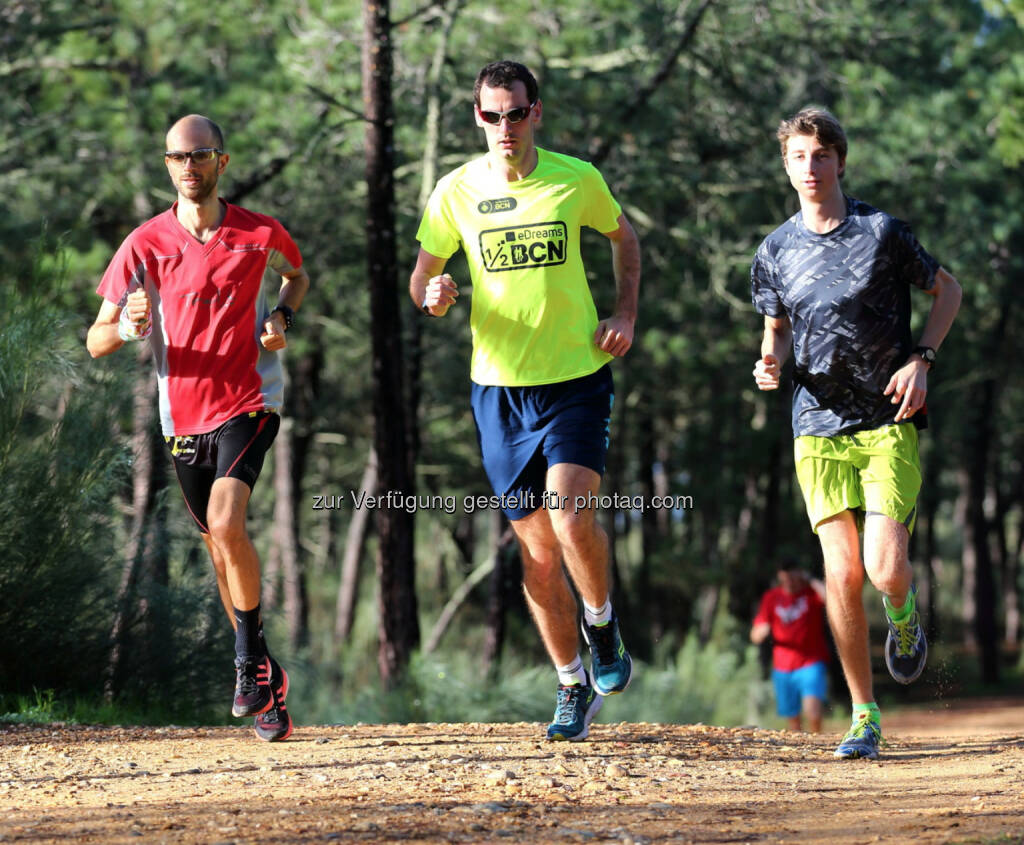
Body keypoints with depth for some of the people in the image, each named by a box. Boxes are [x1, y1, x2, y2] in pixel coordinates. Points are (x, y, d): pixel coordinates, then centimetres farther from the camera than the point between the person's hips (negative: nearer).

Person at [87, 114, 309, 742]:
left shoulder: (261, 235, -3)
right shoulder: (146, 244, -4)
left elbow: (297, 274, 21)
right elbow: (96, 342, -5)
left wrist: (282, 317, -1)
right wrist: (127, 326, -29)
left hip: (249, 401, -3)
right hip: (184, 414, 3)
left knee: (225, 523, -25)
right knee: (222, 547, 13)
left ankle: (250, 655, -8)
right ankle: (265, 679, 30)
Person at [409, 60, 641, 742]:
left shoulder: (576, 180, -3)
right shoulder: (457, 192, -2)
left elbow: (624, 237, 15)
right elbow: (422, 277, 7)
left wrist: (626, 315, 2)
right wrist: (434, 295, -16)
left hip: (577, 378, -2)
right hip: (499, 386, 2)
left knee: (571, 516, -21)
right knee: (538, 550, 5)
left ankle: (601, 623, 9)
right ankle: (574, 685, 20)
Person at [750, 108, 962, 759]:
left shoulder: (882, 232, -3)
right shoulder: (776, 252, 6)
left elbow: (947, 290, 8)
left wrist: (921, 361, -5)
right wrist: (770, 363, -2)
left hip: (890, 421, -2)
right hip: (820, 428, 2)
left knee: (884, 570, -14)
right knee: (842, 573, -4)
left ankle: (904, 613, 25)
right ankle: (864, 718, 7)